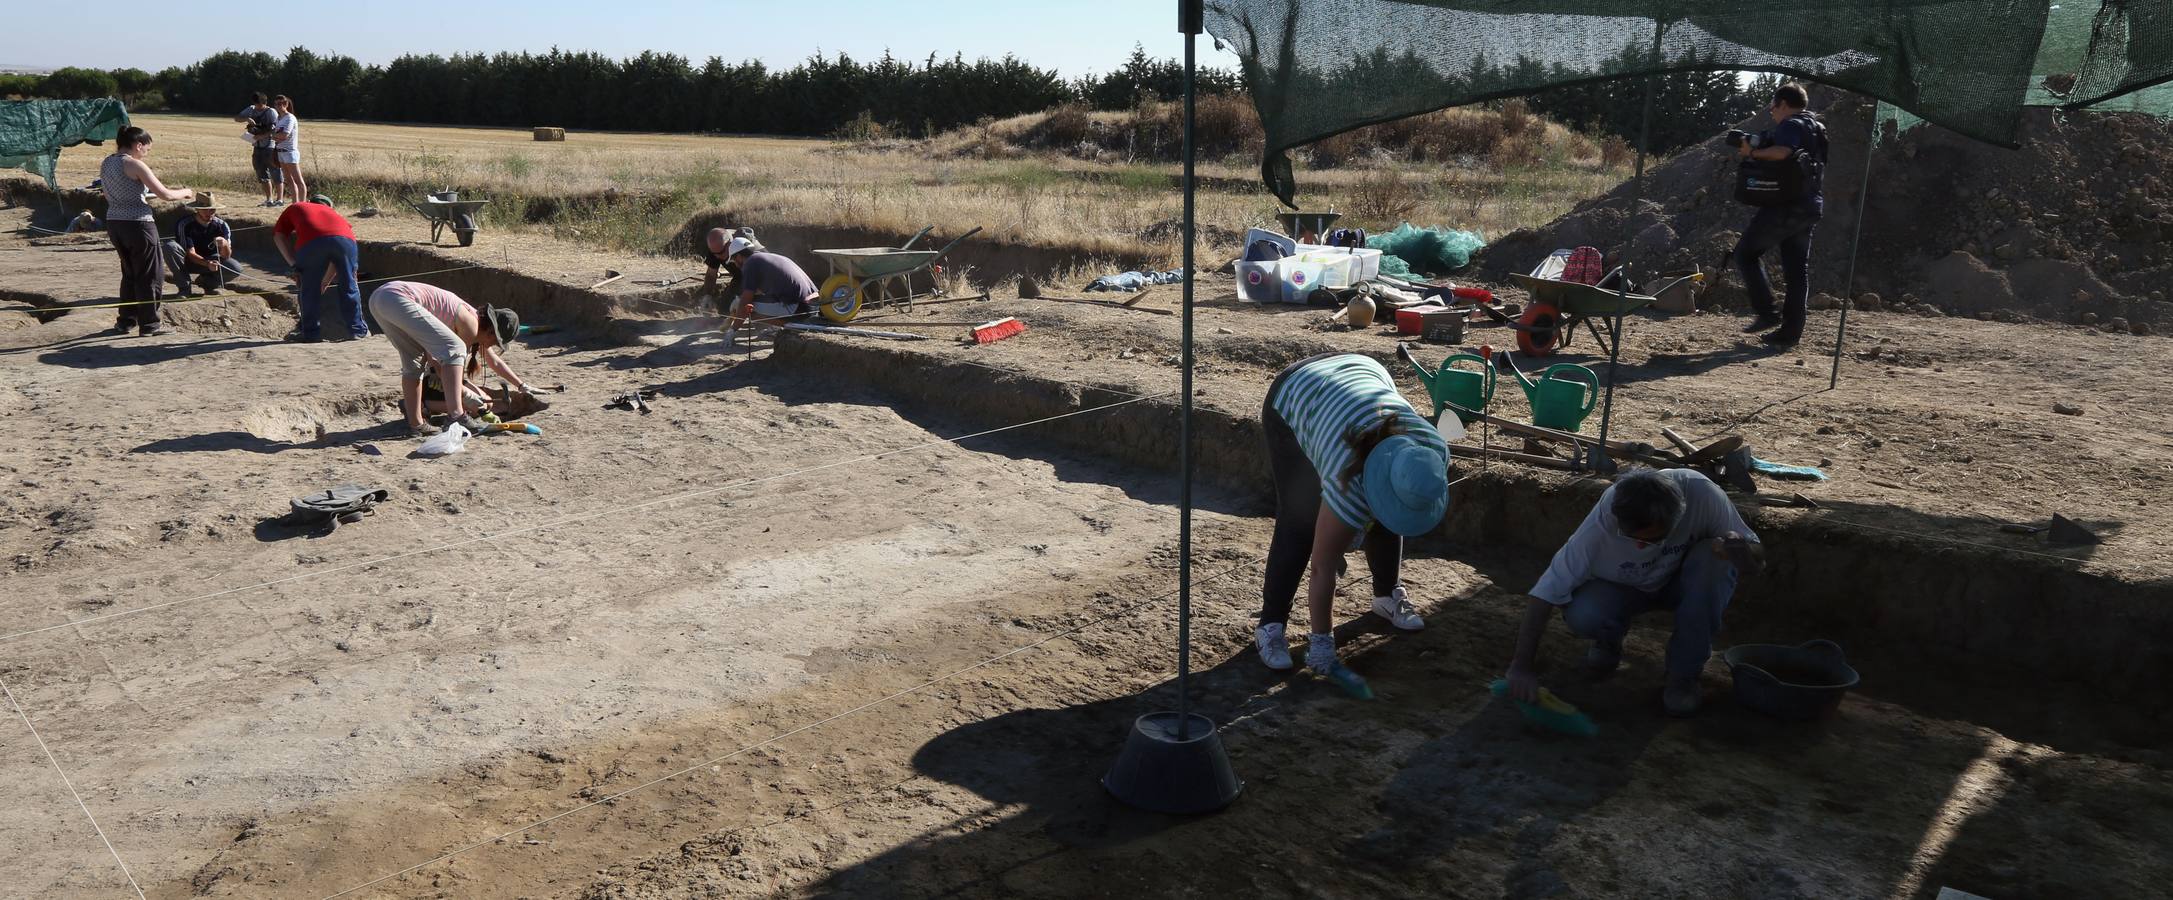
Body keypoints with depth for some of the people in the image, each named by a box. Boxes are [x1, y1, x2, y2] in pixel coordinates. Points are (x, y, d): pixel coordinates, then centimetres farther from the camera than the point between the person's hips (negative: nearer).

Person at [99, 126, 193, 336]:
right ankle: (149, 324, 6)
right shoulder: (135, 165, -14)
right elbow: (165, 194, -16)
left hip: (113, 222, 8)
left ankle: (125, 321, 25)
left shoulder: (105, 164, 10)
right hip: (137, 223, -8)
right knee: (150, 275, 3)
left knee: (129, 272, 21)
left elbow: (112, 196, 19)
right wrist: (185, 192, 3)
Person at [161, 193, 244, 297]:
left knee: (236, 269, -26)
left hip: (210, 261, 2)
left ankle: (207, 281, 7)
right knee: (170, 246, -33)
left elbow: (226, 257, -18)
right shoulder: (185, 224, -21)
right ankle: (184, 287, -16)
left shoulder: (221, 225, -13)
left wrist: (225, 244, -42)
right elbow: (190, 253, -24)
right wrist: (208, 264, -44)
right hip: (189, 261, -2)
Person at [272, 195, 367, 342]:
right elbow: (336, 259, 37)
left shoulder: (295, 208, 39)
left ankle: (311, 333, 21)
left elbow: (278, 236, 21)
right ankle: (357, 330, 23)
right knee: (349, 286, 18)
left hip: (311, 241, -2)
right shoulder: (334, 213, 42)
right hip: (345, 238, 2)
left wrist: (293, 264, 14)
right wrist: (324, 283, 42)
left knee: (309, 288, 15)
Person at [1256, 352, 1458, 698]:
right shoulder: (1351, 486, -40)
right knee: (1300, 520, -16)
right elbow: (1323, 569, -31)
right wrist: (1322, 646, -25)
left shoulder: (1434, 452, -27)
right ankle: (1270, 626, -7)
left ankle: (1387, 595, 22)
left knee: (1384, 518, -1)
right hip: (1294, 400, -5)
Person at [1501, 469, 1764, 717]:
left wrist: (1745, 552, -45)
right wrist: (1523, 665, -36)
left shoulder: (1701, 493, -34)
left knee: (1711, 558, -33)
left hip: (1686, 582, 1)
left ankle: (1684, 674, -15)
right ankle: (1609, 641, 7)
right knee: (1582, 616, -32)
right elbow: (1545, 592, -33)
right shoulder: (1602, 520, -35)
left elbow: (1758, 556, -20)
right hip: (1624, 587, -1)